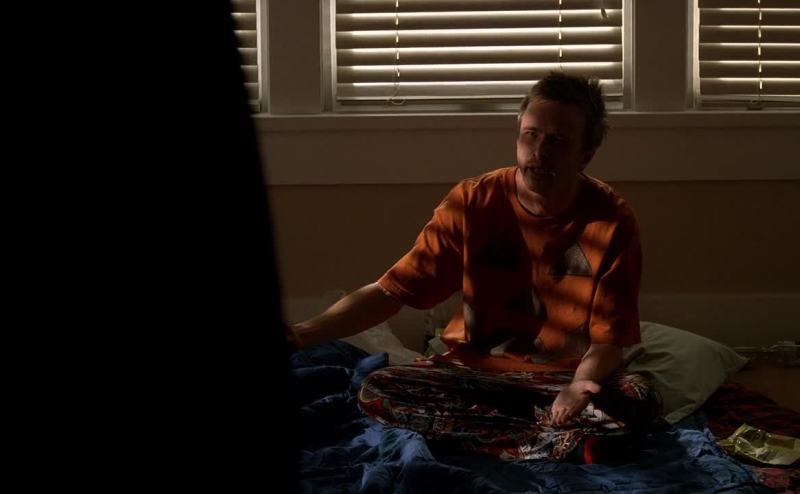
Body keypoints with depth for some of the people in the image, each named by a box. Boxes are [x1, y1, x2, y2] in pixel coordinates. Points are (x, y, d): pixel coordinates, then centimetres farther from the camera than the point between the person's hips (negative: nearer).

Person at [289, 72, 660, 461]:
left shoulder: (612, 222, -11)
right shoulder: (473, 203, -9)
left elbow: (608, 338, -9)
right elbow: (391, 291, -9)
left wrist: (579, 388, -34)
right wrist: (304, 333, -25)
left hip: (569, 375, -1)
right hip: (473, 370, 2)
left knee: (638, 401, -32)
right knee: (376, 392, -26)